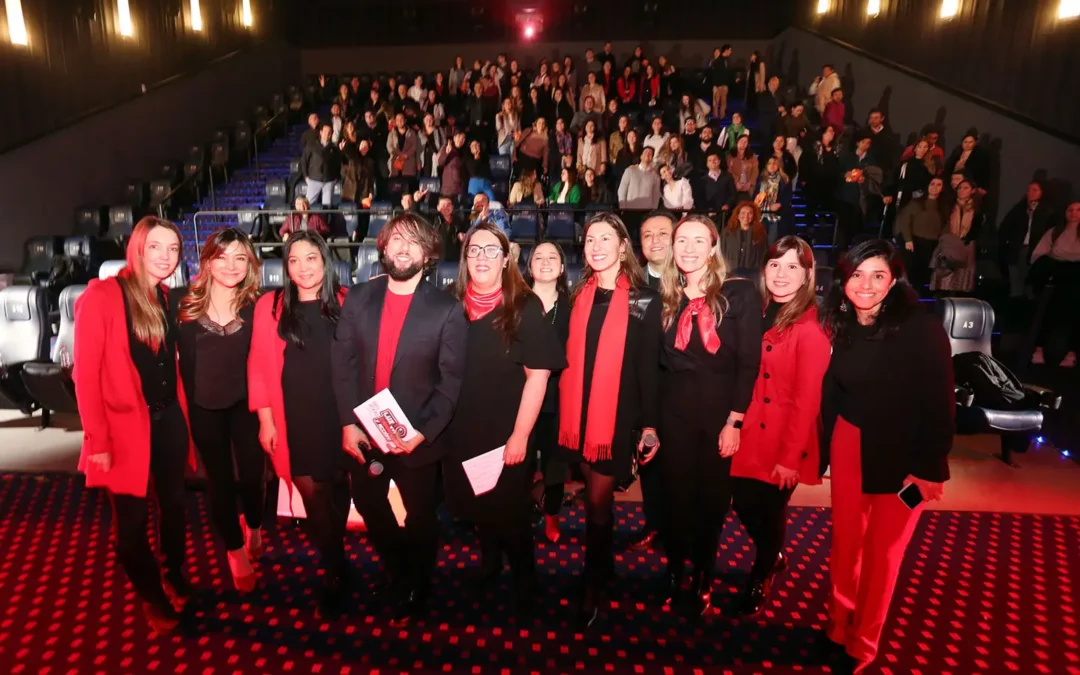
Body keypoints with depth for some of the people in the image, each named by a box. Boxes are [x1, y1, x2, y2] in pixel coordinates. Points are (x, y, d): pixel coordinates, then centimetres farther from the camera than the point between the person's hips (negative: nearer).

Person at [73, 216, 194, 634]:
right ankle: (152, 596, 30)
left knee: (174, 505, 19)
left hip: (169, 419, 6)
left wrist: (181, 412, 7)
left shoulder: (164, 298, 8)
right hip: (127, 425, -6)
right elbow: (85, 373, -14)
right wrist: (97, 439, -17)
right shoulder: (101, 295, -13)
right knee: (132, 518, 9)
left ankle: (176, 576, 41)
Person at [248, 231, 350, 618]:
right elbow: (259, 367, 1)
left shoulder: (344, 303, 0)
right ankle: (335, 571, 26)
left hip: (338, 415, 0)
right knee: (312, 495, 4)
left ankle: (333, 566, 38)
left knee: (338, 489, 11)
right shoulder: (269, 306, -1)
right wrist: (265, 420, -2)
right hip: (294, 420, 0)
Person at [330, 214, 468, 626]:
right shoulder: (359, 298, -1)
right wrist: (347, 423, -9)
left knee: (420, 519, 16)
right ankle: (397, 570, 53)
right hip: (363, 433, 4)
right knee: (369, 507, 23)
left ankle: (416, 588, 45)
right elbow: (342, 363, -2)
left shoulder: (447, 310, -11)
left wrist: (423, 432, -20)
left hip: (417, 439, -3)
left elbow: (451, 381, -11)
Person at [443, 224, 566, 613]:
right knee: (475, 506, 20)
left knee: (510, 510, 11)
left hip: (506, 434, -4)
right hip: (461, 432, 4)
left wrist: (520, 435, -15)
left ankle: (524, 579, 35)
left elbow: (538, 375, -13)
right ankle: (489, 562, 47)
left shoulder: (525, 308, -11)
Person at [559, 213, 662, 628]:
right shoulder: (579, 295, 7)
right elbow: (567, 356, 9)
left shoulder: (643, 299, -5)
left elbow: (648, 366, -6)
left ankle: (593, 586, 13)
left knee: (598, 499, -2)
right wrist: (563, 411, 7)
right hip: (578, 411, 5)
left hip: (617, 414, -4)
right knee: (592, 495, 16)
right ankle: (604, 562, 37)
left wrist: (649, 423, -9)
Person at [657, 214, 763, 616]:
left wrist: (734, 421, -12)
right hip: (674, 411, 2)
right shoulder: (666, 297, 4)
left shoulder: (740, 294, -5)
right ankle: (674, 571, 30)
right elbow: (655, 362, 5)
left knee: (712, 496, 12)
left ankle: (704, 575, 32)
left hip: (720, 411, -2)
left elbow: (749, 363, -8)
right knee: (676, 494, 10)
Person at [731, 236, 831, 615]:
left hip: (784, 439, -6)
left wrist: (790, 457, -15)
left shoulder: (811, 328, -18)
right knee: (743, 503, 12)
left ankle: (761, 575, 41)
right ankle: (773, 558, 44)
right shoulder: (761, 314, 5)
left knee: (770, 511, 11)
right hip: (751, 432, 6)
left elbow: (807, 399, -18)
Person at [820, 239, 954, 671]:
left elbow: (940, 405, -14)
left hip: (902, 454, -3)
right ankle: (838, 626, 35)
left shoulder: (923, 330, -17)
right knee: (845, 537, 14)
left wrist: (928, 468, -13)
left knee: (883, 550, 11)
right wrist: (823, 449, 3)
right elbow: (831, 393, 2)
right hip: (850, 445, 3)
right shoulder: (841, 327, -4)